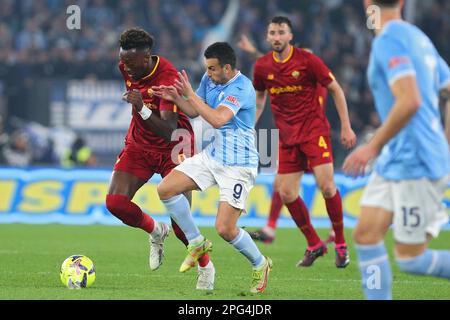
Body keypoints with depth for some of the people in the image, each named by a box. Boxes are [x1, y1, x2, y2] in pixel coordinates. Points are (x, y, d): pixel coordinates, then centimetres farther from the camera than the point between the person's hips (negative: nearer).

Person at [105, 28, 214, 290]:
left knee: (180, 223, -11)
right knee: (115, 202, -14)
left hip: (172, 148, -6)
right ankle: (156, 232, 17)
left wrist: (142, 109, -50)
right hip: (139, 143, 6)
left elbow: (170, 131, -37)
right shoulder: (127, 68, -8)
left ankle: (205, 267, 18)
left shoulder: (169, 79, -30)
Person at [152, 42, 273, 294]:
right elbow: (193, 112, 15)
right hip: (213, 156, 8)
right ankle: (197, 244, 13)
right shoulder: (210, 80, 3)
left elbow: (218, 119, -34)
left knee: (225, 229, -13)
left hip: (238, 165, -8)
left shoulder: (241, 88, -22)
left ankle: (260, 265, 15)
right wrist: (176, 98, -4)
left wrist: (191, 95, -26)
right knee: (166, 189, -3)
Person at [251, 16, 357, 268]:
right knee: (287, 193, -3)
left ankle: (341, 244, 2)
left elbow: (335, 89, -2)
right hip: (287, 136, 4)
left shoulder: (307, 60, -10)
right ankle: (314, 245, 15)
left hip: (314, 129, -4)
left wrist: (346, 127, -5)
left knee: (326, 186, -17)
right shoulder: (262, 66, 2)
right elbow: (260, 97, 20)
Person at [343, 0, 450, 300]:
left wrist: (374, 146, -19)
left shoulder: (389, 40, -15)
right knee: (366, 233, 4)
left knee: (410, 259, -3)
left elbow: (409, 101, -27)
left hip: (415, 165, -9)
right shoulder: (418, 37, 12)